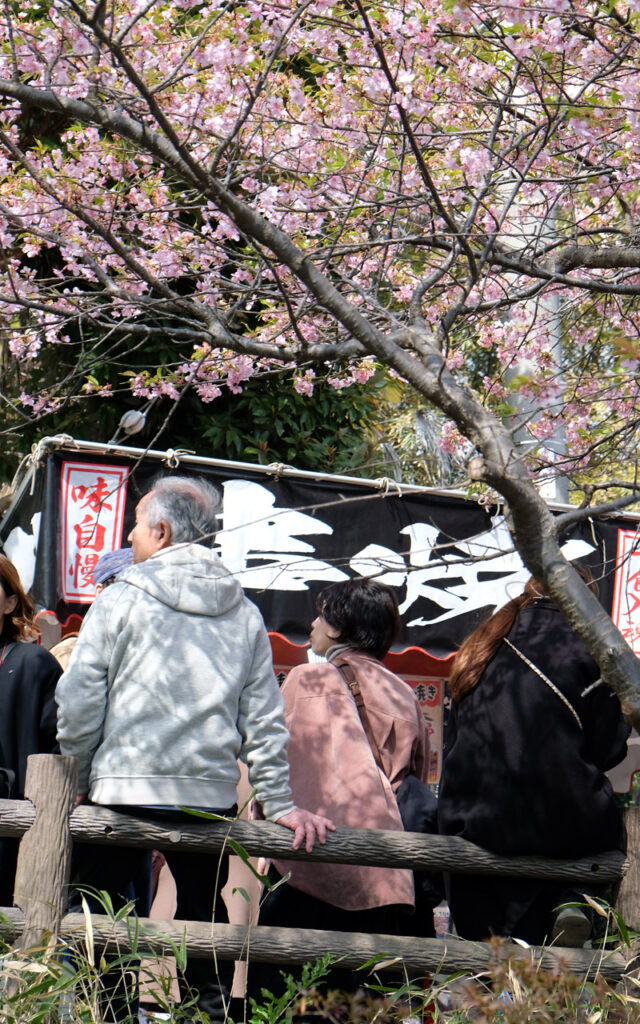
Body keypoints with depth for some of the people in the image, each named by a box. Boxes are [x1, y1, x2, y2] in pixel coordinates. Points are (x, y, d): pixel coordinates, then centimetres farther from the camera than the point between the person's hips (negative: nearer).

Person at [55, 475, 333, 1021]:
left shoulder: (122, 597, -3)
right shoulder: (243, 612, 9)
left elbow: (79, 705, -5)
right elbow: (263, 718, 8)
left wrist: (74, 781, 7)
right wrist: (280, 802, 11)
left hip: (122, 791, -4)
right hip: (212, 793, 4)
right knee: (205, 921, 15)